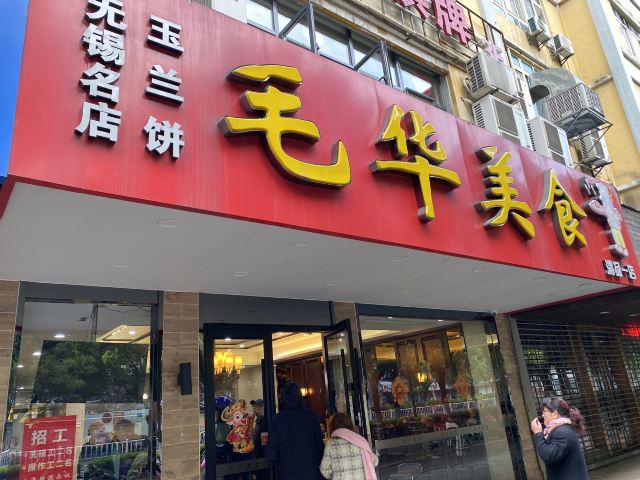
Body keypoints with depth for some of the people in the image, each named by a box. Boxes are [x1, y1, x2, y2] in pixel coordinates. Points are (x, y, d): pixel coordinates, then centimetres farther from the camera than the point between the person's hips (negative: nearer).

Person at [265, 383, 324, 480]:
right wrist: (318, 464, 8)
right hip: (311, 472, 0)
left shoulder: (278, 418, -5)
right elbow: (319, 444, -4)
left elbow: (271, 450, -5)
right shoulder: (311, 416, -5)